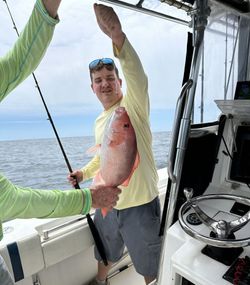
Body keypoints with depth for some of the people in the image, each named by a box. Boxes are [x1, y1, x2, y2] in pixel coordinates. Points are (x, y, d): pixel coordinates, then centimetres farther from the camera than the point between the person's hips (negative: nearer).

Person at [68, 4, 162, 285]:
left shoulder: (133, 105, -14)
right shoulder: (99, 122, 7)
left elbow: (138, 77, -36)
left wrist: (116, 34, -48)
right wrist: (84, 172, 6)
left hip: (141, 206, -6)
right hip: (107, 205, 7)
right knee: (104, 254, 31)